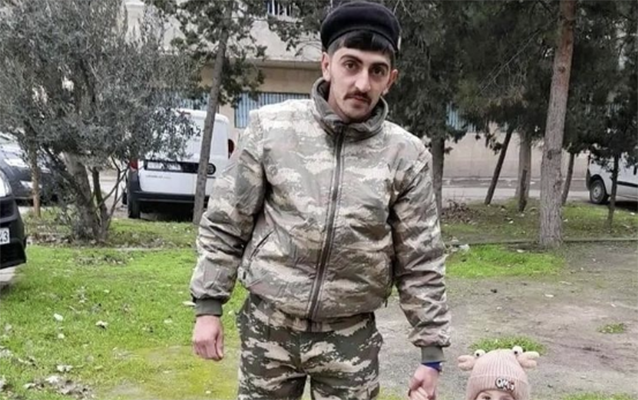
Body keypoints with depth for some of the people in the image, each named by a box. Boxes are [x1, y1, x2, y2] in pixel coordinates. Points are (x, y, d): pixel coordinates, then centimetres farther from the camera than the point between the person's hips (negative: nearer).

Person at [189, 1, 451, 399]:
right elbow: (225, 225, 1)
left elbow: (421, 263, -2)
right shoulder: (270, 127, -6)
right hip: (268, 328, 0)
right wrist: (208, 307, -1)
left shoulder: (406, 156, -6)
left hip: (351, 338, 0)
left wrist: (432, 352, -1)